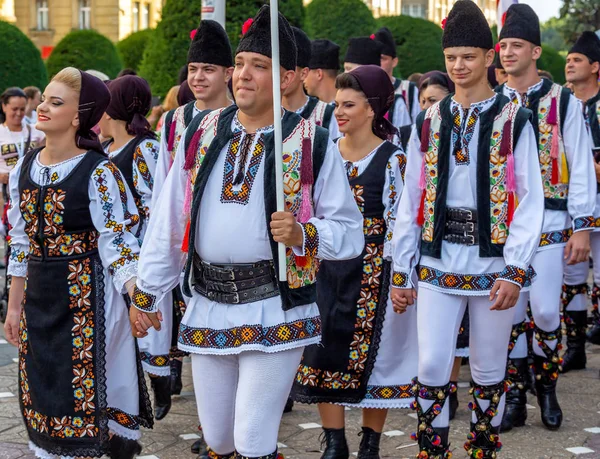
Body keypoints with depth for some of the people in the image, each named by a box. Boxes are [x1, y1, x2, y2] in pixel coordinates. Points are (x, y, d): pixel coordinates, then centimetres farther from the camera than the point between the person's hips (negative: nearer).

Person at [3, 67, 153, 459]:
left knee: (83, 388, -3)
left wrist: (138, 294, -29)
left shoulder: (98, 172, -12)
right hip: (39, 295, 6)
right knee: (42, 389, 11)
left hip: (87, 295, -6)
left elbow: (115, 242, -14)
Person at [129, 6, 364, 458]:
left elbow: (350, 231, -2)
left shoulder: (313, 145, -5)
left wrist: (304, 234, -22)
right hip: (207, 309, 4)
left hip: (275, 313, -4)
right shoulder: (201, 133, 6)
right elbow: (169, 222, 11)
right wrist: (145, 293, 13)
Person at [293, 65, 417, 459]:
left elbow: (399, 223, -7)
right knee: (324, 352, 3)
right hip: (328, 267, 4)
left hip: (373, 270, -4)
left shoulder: (392, 159, -6)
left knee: (372, 353, 3)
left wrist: (398, 278, -11)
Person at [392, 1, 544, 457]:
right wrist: (401, 273, 6)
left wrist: (515, 271, -14)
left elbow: (530, 201, -7)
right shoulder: (429, 122, 5)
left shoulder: (513, 121, -4)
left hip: (492, 263, -2)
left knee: (489, 370, 10)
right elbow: (411, 202, 7)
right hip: (436, 263, 2)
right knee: (431, 367, -1)